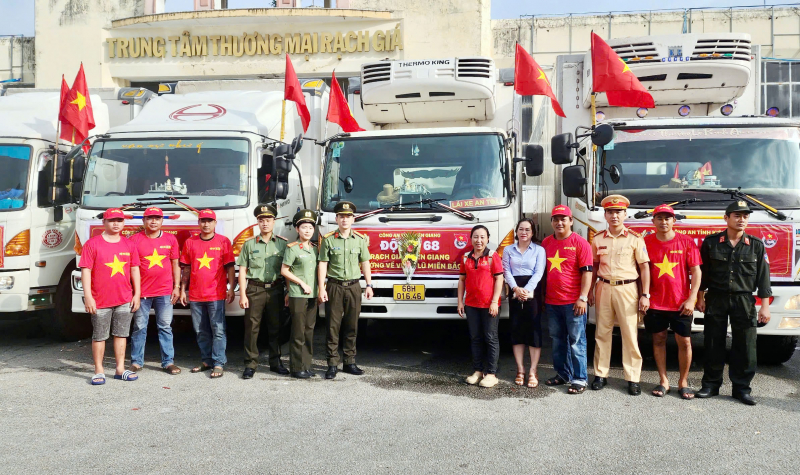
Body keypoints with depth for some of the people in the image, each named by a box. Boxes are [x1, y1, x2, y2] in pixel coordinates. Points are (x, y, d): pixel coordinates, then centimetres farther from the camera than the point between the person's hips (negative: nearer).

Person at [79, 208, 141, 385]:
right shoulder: (93, 244, -4)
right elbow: (86, 270, -7)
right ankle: (99, 371, 15)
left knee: (121, 334, 10)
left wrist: (136, 294, 6)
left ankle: (120, 369, 18)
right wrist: (88, 297, -12)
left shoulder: (129, 245, 8)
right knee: (99, 336, 5)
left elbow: (134, 269, 11)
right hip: (100, 301, -3)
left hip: (124, 300, 4)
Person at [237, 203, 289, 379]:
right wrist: (242, 294, -3)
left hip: (276, 290, 1)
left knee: (275, 327, 8)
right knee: (251, 327, 0)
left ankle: (275, 362, 18)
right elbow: (242, 270, 3)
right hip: (255, 289, -1)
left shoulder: (283, 244, 6)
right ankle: (250, 364, 7)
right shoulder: (249, 244, 5)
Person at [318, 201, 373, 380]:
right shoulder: (328, 239, -1)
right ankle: (332, 364, 6)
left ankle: (349, 362, 16)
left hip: (353, 287, 2)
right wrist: (321, 289, -7)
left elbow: (365, 264, 9)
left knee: (351, 327, 7)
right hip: (334, 287, -2)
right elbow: (322, 265, -2)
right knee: (333, 326, 0)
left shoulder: (360, 239, 6)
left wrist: (369, 285, 4)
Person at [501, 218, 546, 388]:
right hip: (515, 292, 2)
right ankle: (520, 370, 10)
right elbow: (506, 271, 3)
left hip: (533, 292, -2)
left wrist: (527, 290, -18)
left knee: (534, 330, -5)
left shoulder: (539, 250, 6)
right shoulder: (508, 250, 12)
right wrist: (516, 288, -14)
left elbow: (539, 272, -4)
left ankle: (533, 372, -1)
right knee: (516, 330, 3)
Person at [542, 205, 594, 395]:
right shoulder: (546, 243, 11)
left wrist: (583, 298, -15)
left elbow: (587, 272, -9)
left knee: (576, 341, -1)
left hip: (573, 302, -6)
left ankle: (579, 379, 4)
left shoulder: (580, 243, -5)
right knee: (557, 340, 13)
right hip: (552, 301, 6)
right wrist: (542, 297, 15)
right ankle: (562, 374, 25)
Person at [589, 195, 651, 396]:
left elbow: (644, 267, -2)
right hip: (604, 288, 3)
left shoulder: (635, 239, -1)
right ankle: (601, 375, 16)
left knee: (630, 334, -2)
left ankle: (632, 378, 5)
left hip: (627, 289, -3)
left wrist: (645, 295, -7)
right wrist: (590, 290, 8)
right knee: (602, 333, 7)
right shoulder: (598, 240, 8)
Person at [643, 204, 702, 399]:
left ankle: (683, 381, 17)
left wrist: (691, 299, -9)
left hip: (680, 303, -1)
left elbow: (696, 271, -2)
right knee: (658, 340, 6)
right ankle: (663, 381, 17)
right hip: (655, 303, 1)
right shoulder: (646, 242, 2)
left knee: (684, 341, 2)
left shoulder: (686, 242, -2)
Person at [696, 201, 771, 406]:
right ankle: (711, 384, 15)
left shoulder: (756, 245, 2)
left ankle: (741, 387, 11)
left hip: (744, 301, 0)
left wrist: (765, 306, -2)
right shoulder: (711, 242, 1)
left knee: (745, 346, 1)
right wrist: (701, 298, 3)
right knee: (713, 344, 5)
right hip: (716, 300, 0)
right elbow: (703, 272, 5)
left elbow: (763, 277, 3)